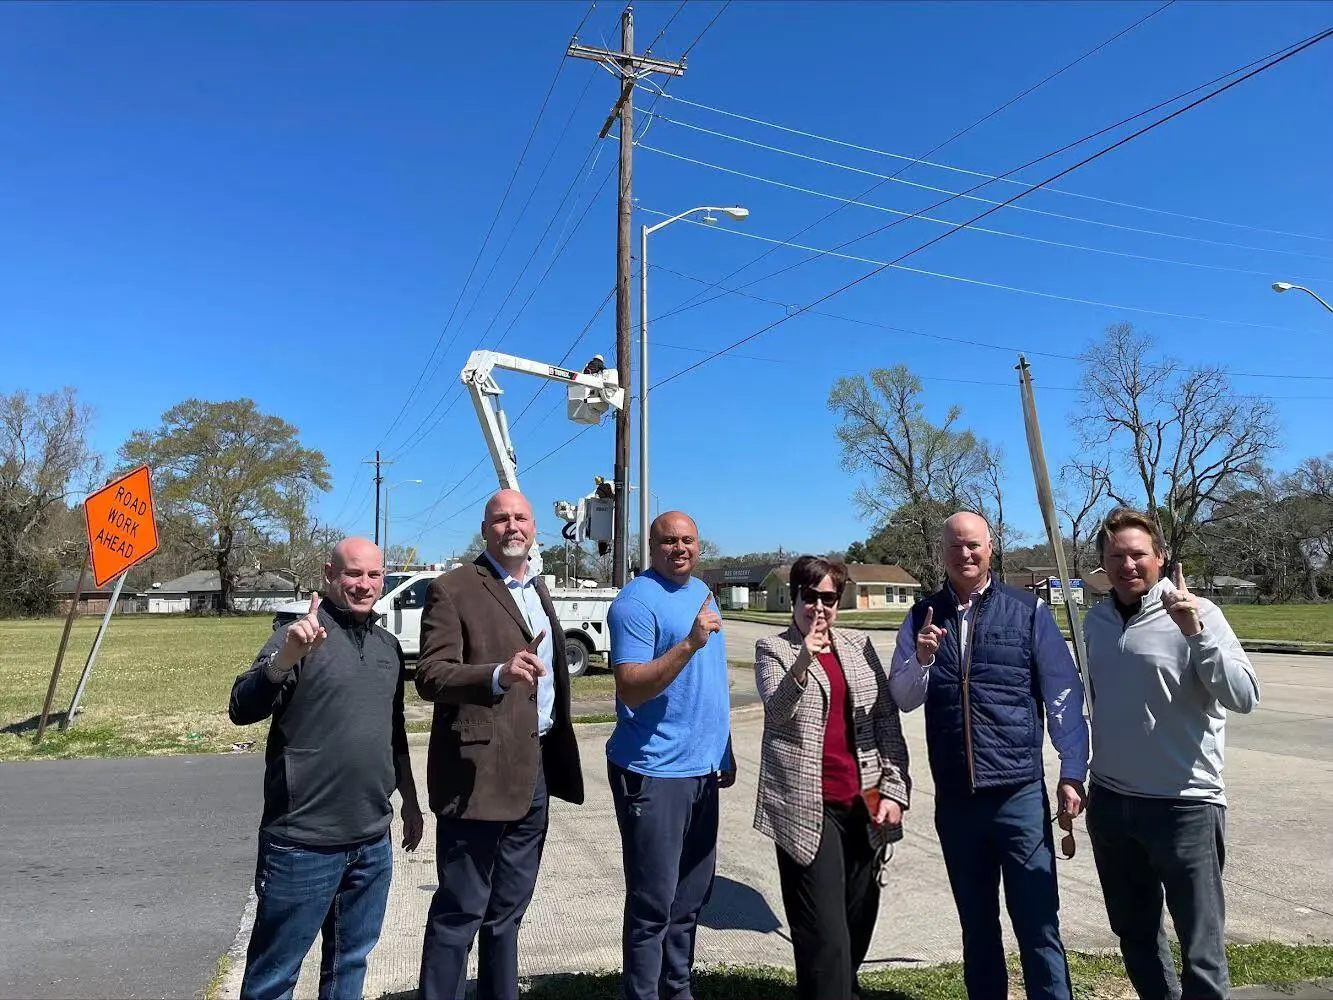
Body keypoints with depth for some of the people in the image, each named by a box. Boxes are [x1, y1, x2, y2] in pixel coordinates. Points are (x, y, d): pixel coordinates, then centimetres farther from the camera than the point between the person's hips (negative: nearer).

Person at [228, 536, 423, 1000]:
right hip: (303, 843, -5)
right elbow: (241, 710, -20)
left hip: (373, 841, 6)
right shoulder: (302, 635, -9)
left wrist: (410, 800, 20)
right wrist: (286, 658, -37)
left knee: (350, 962, 19)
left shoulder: (389, 645, 9)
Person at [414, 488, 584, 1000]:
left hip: (535, 768, 7)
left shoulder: (539, 589, 14)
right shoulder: (452, 590, -9)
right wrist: (498, 675, -33)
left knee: (507, 909, 20)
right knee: (459, 911, 3)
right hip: (480, 771, -7)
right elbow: (430, 676, -17)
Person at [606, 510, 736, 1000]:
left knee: (691, 896, 18)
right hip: (654, 773, -8)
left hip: (702, 768, 8)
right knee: (654, 903, 2)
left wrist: (724, 749, 18)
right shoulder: (636, 601, -14)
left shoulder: (701, 591, 11)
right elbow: (630, 689, -23)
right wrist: (691, 642, -32)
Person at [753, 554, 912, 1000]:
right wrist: (803, 662, -31)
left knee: (859, 921, 12)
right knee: (825, 935, -6)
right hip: (808, 808, -4)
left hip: (864, 804, 4)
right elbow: (775, 712, -16)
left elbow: (887, 719, 9)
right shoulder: (773, 649, 0)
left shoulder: (859, 644, 10)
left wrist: (894, 790, 2)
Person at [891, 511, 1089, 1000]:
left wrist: (1072, 773, -8)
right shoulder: (923, 616, 3)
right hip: (954, 798, 3)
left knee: (1038, 923, 5)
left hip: (1020, 793, -3)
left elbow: (1062, 694, -3)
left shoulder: (1028, 610, -3)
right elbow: (904, 699, 0)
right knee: (976, 923, 18)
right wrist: (921, 660, -19)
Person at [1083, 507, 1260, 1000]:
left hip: (1185, 805, -5)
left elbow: (1244, 697, -19)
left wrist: (1195, 633, -30)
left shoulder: (1196, 613, -10)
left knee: (1202, 950, 4)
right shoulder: (1096, 620, 5)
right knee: (1134, 935, 20)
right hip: (1109, 804, 5)